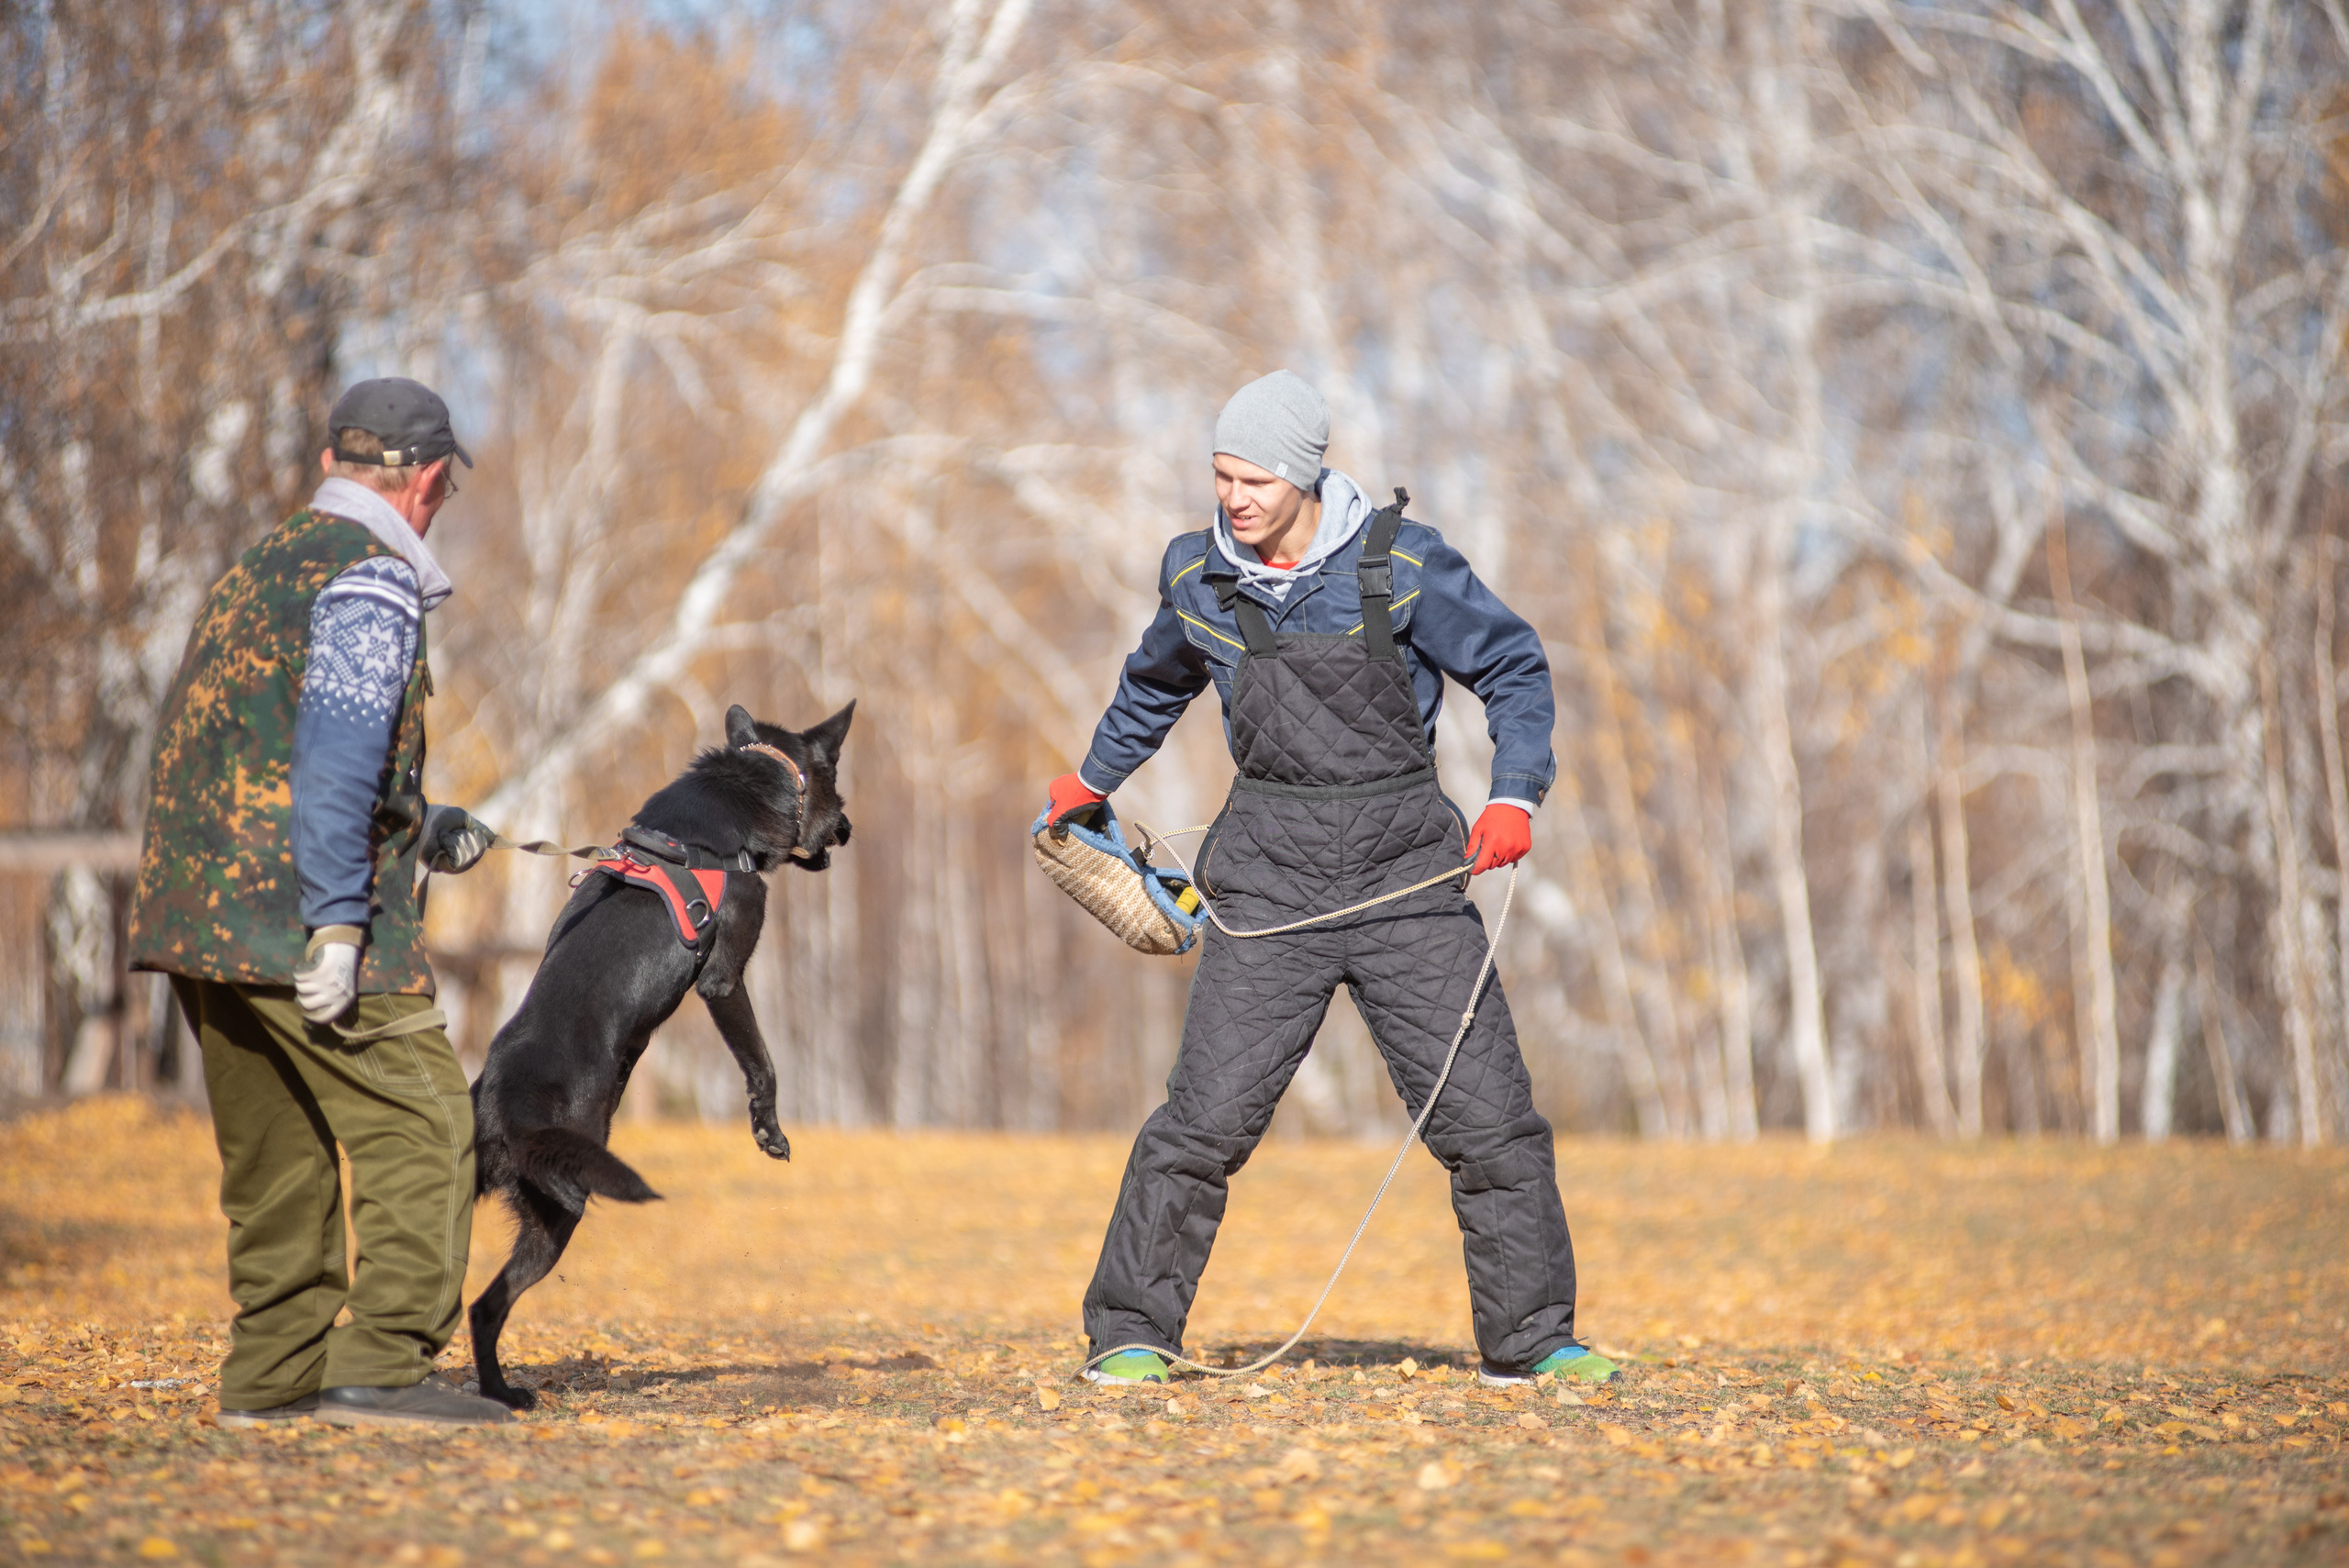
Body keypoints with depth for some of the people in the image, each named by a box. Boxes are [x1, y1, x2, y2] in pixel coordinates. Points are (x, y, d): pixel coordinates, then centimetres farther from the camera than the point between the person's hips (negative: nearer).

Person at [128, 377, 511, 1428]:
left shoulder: (257, 571, 21)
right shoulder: (369, 579, -7)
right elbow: (336, 757, -18)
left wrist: (419, 829, 32)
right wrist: (338, 925, -21)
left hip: (196, 909, 9)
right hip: (295, 911, -9)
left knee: (275, 1147, 14)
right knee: (417, 1132, -6)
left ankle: (274, 1373, 16)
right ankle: (381, 1368, -12)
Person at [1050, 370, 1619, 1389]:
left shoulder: (1401, 564, -7)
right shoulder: (1197, 575, 3)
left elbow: (1515, 667, 3)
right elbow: (1158, 682, 25)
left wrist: (1514, 797, -12)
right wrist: (1091, 781, 38)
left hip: (1408, 878, -1)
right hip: (1272, 878, 1)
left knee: (1488, 1114, -2)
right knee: (1205, 1116, -8)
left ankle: (1532, 1341, 11)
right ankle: (1130, 1335, 5)